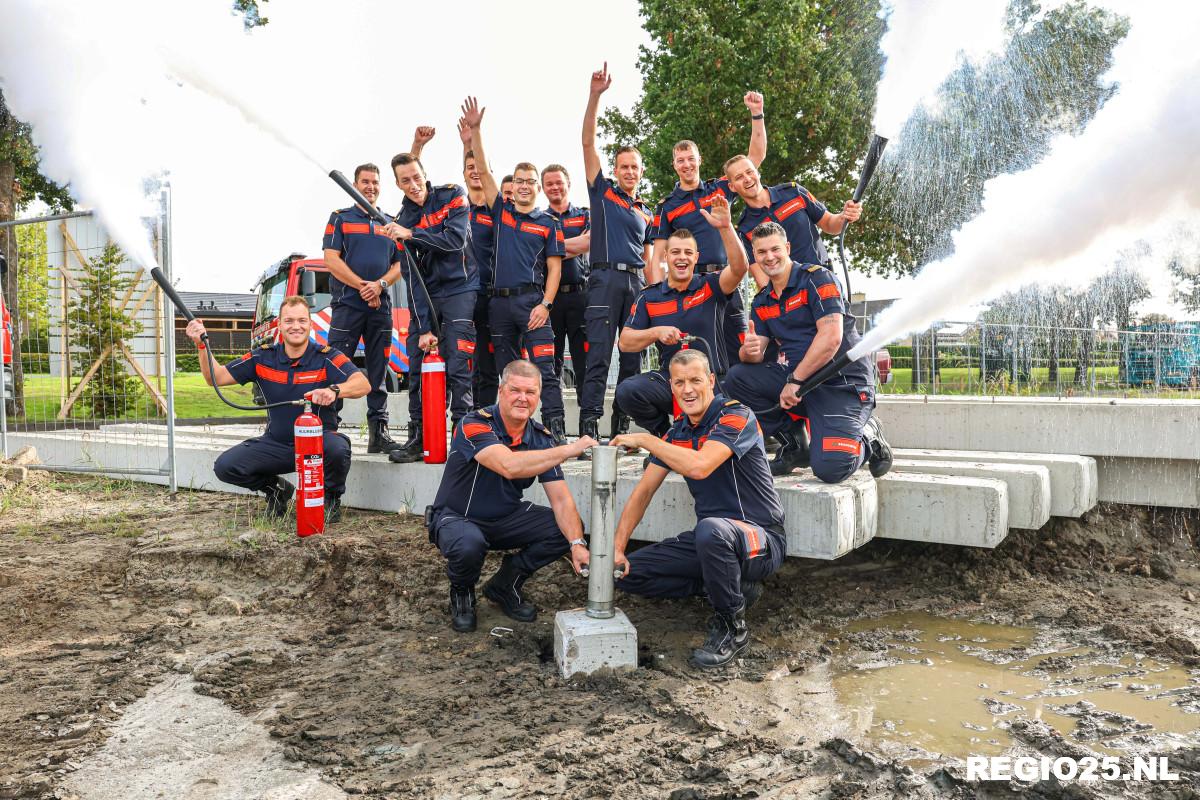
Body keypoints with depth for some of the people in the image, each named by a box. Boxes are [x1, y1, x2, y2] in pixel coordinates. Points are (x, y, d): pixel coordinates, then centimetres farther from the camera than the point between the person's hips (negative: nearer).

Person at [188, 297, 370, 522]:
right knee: (225, 466, -15)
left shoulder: (327, 357, -13)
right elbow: (216, 378, 2)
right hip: (276, 443, 4)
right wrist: (202, 345, -14)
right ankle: (275, 489, 16)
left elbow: (363, 384, -28)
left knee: (337, 449, -37)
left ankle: (331, 497, -2)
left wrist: (334, 390, -49)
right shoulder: (262, 357, -1)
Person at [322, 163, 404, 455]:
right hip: (347, 305, -3)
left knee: (378, 372, 5)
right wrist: (362, 286, -12)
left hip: (381, 307, 3)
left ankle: (379, 432, 9)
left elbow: (400, 264, 11)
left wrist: (380, 284, -8)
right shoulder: (340, 218, 9)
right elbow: (331, 259, -2)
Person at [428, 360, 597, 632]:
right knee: (468, 544, -39)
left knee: (570, 528, -13)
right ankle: (461, 593, 0)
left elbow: (561, 499, -12)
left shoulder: (541, 438, -6)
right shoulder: (474, 425, -23)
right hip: (456, 518, -5)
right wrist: (569, 449, -40)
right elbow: (509, 466, -42)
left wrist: (577, 544, -29)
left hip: (507, 518, 5)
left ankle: (505, 584, 8)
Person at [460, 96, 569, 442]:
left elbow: (554, 268, 2)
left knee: (544, 370, -9)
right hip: (500, 301, 4)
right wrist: (474, 130, -4)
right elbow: (483, 171, 5)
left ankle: (556, 434, -10)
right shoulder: (500, 212, 13)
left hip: (532, 301, -3)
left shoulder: (548, 223, 6)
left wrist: (545, 304, -11)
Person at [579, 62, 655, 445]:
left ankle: (621, 425, 9)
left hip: (636, 283, 5)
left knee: (633, 357, 4)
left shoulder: (646, 212, 21)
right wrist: (595, 96, -6)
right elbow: (588, 142, 2)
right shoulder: (602, 191, 10)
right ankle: (588, 424, -12)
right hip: (605, 278, -5)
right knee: (599, 355, -11)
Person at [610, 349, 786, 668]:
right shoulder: (677, 432, 7)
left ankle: (733, 627, -14)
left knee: (711, 529, -41)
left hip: (762, 539, -7)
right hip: (711, 540, 8)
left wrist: (644, 439, -20)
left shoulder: (735, 415, -15)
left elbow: (699, 466, -33)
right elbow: (643, 492, 8)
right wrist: (617, 549, -1)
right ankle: (732, 588, 5)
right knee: (629, 573, -2)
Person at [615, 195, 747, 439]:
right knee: (627, 391, -27)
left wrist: (725, 227, -32)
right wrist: (657, 332, -14)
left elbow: (739, 268, -19)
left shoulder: (710, 287, 2)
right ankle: (665, 433, 1)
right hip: (669, 380, 2)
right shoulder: (648, 297, 8)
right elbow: (624, 343, 4)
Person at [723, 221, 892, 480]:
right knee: (736, 379, -11)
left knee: (830, 468, -26)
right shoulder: (762, 302, 13)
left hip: (843, 382, -7)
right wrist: (749, 351, -21)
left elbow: (831, 337, -20)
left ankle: (867, 438, 11)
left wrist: (795, 380, -18)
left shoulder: (816, 278, -8)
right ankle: (794, 442, 2)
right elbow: (756, 353, 5)